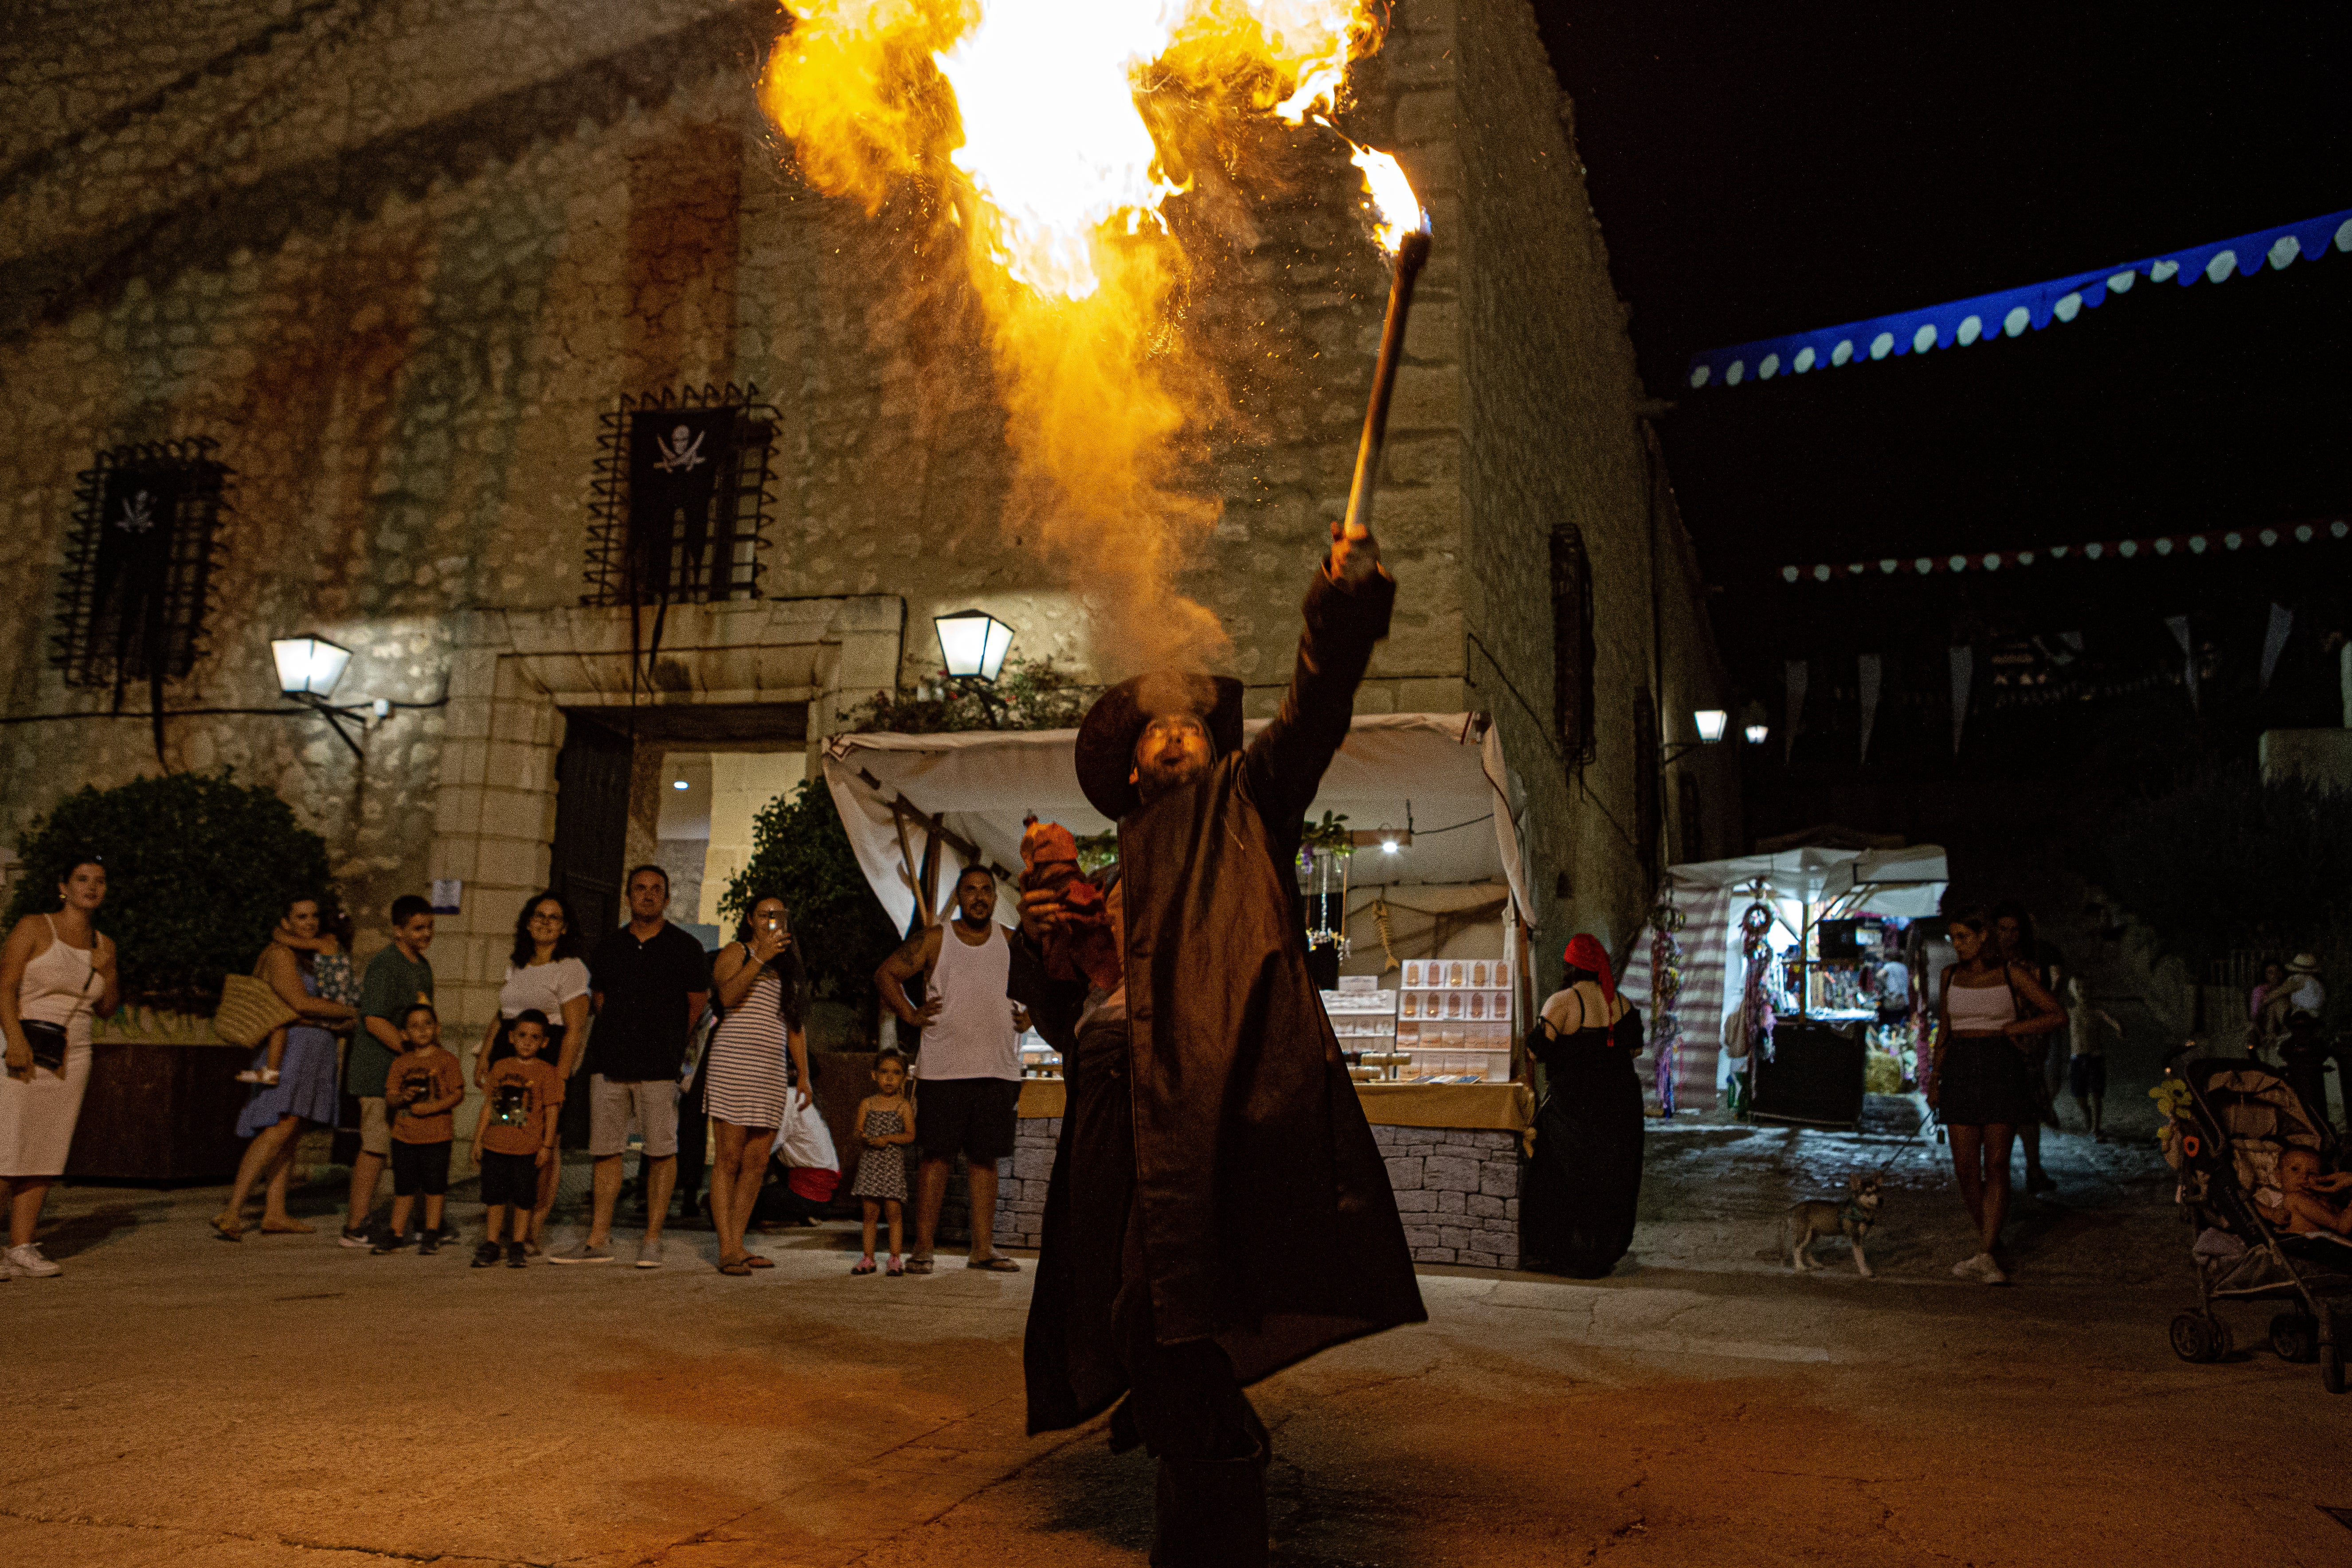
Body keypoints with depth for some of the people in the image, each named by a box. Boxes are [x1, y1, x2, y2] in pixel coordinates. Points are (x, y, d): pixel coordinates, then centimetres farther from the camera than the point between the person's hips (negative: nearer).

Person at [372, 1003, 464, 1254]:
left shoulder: (446, 1060, -3)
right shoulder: (401, 1063, 8)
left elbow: (457, 1094, -9)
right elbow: (389, 1100, 6)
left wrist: (431, 1108, -21)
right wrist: (403, 1098, -17)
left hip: (437, 1135, -3)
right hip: (404, 1135, 3)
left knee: (434, 1185, 2)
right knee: (403, 1186, 10)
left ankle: (431, 1234, 13)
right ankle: (396, 1234, 20)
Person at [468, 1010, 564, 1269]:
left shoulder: (547, 1073, -4)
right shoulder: (501, 1068, 8)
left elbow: (551, 1112, -5)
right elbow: (488, 1106, 13)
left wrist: (547, 1146, -9)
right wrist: (478, 1140, 11)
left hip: (527, 1150, -3)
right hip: (495, 1145, 3)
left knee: (523, 1198, 4)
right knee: (494, 1196, 9)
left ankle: (518, 1246, 15)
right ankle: (491, 1244, 19)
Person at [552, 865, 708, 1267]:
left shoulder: (685, 948, 1)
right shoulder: (610, 945, 12)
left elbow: (698, 1004, 9)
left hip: (659, 1067, -4)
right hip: (609, 1063, 4)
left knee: (662, 1151, -3)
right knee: (605, 1150, 5)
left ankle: (652, 1240, 5)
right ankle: (599, 1241, 11)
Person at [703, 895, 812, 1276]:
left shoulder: (788, 968, 22)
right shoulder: (737, 952, 4)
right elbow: (728, 995, -16)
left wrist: (803, 1075, 16)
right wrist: (760, 957, -18)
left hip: (772, 1073, 6)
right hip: (733, 1063, -6)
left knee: (756, 1162, 3)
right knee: (730, 1158, -8)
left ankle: (738, 1245, 8)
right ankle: (726, 1249, -7)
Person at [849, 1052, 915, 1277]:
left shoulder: (904, 1106, 1)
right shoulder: (867, 1104, 7)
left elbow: (910, 1135, -5)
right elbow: (859, 1133, 4)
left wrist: (888, 1139, -17)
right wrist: (864, 1138, -18)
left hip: (894, 1161, -2)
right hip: (871, 1161, 2)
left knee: (894, 1211, -5)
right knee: (870, 1212, 5)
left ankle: (895, 1259, 2)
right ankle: (868, 1258, 11)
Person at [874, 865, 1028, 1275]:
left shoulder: (1011, 942, 9)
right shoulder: (933, 940, 3)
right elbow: (886, 974, 8)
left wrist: (1028, 1018, 10)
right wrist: (910, 1015, 0)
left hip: (998, 1068, 3)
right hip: (944, 1067, -2)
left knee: (985, 1157, 6)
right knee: (938, 1155, -2)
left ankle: (983, 1248, 11)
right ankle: (923, 1248, 4)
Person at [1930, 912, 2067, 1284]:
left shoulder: (2012, 974, -1)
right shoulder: (1951, 976, 10)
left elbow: (2058, 1016, 0)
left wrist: (2011, 1029, -6)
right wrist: (1934, 1079, 13)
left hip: (2001, 1071, -3)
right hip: (1960, 1070, 3)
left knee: (1996, 1165, -6)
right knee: (1965, 1167, 0)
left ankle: (1984, 1255, -6)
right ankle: (1989, 1240, 20)